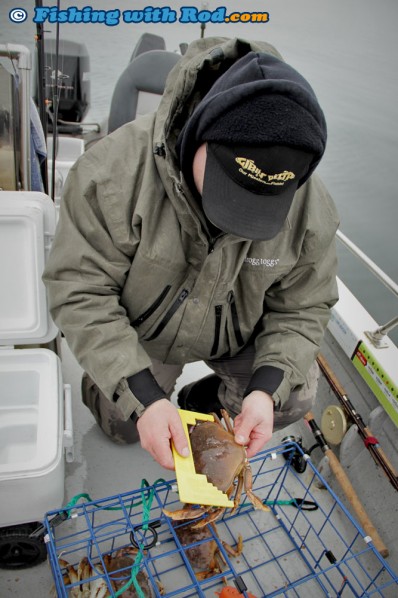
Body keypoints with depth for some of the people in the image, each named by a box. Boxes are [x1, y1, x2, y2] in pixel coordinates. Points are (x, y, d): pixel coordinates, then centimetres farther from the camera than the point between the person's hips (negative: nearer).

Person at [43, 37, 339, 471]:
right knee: (121, 425, 8)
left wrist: (267, 389, -29)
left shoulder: (310, 208, -26)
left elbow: (302, 309, -13)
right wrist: (142, 397, -37)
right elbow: (80, 292, -30)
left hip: (238, 338, 2)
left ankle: (203, 400, 21)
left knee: (293, 399, -7)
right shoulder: (118, 168, -35)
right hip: (140, 336, -1)